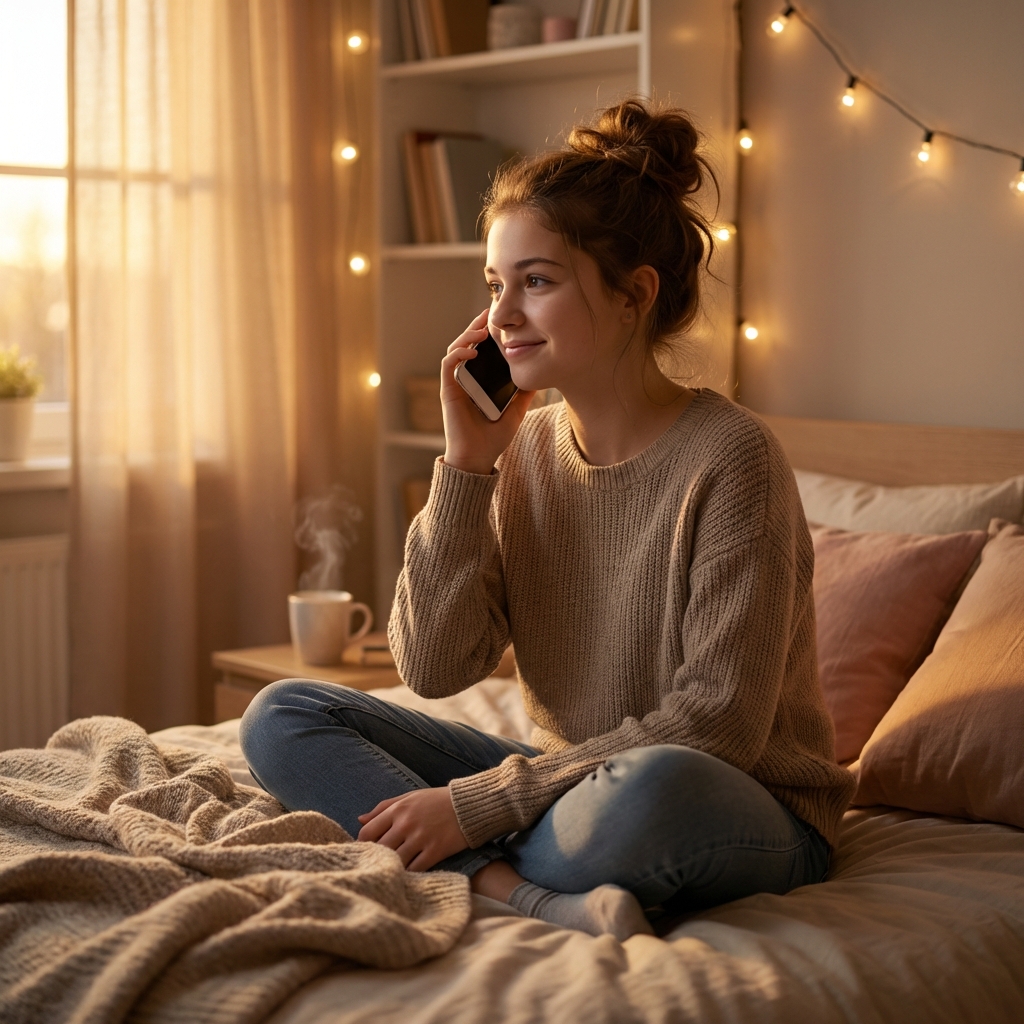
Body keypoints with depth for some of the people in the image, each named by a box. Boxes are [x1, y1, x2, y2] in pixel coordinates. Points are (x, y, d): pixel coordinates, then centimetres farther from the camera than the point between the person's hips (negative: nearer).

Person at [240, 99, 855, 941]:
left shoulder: (728, 458, -16)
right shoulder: (526, 448, 2)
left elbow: (715, 723, -20)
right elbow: (434, 668, -3)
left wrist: (480, 803, -20)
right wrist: (466, 463, -11)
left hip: (750, 812, -7)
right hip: (571, 779, 7)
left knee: (657, 786, -43)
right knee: (282, 715, -6)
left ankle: (485, 876, -15)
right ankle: (536, 897, -22)